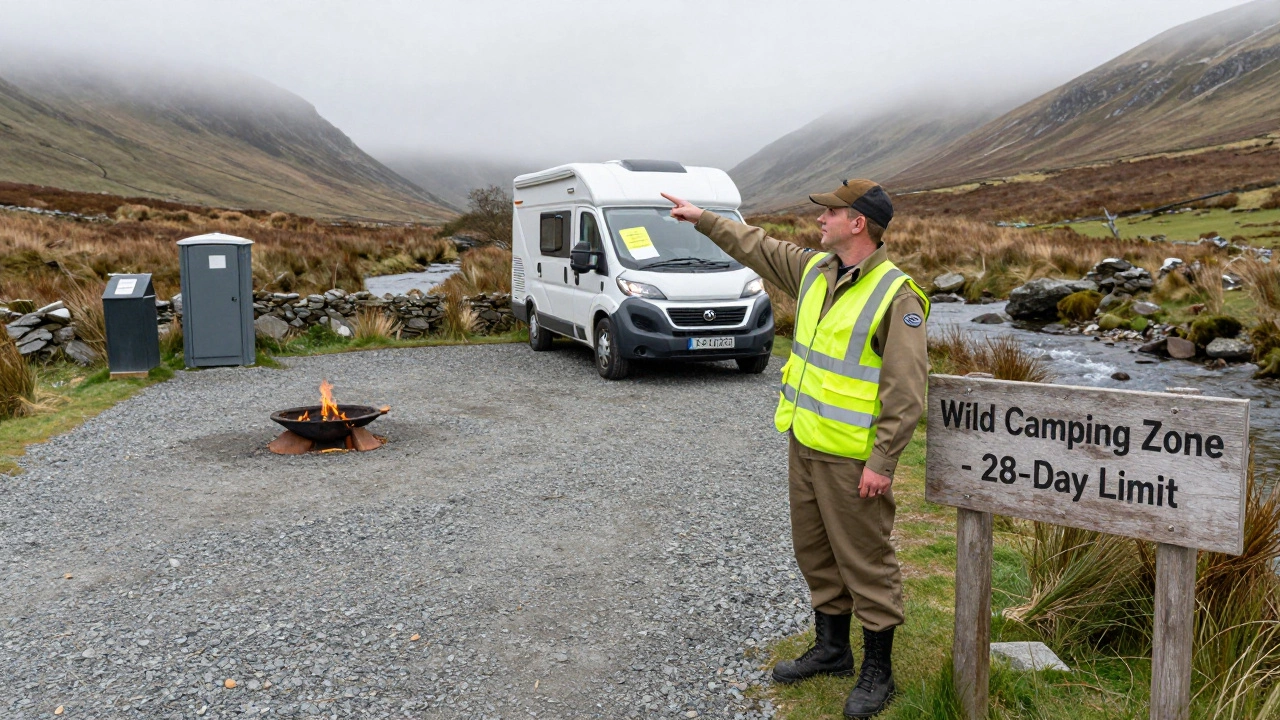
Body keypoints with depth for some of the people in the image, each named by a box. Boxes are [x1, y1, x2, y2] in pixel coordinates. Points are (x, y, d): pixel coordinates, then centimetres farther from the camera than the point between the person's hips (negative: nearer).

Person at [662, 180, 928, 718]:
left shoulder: (895, 296, -18)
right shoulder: (814, 268, 6)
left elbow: (906, 392, -19)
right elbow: (755, 247, 22)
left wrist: (881, 463, -20)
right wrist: (703, 219, 23)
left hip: (851, 458, -8)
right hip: (803, 443, 8)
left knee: (865, 562, 4)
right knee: (815, 552, 19)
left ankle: (878, 672, 21)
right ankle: (832, 648, 37)